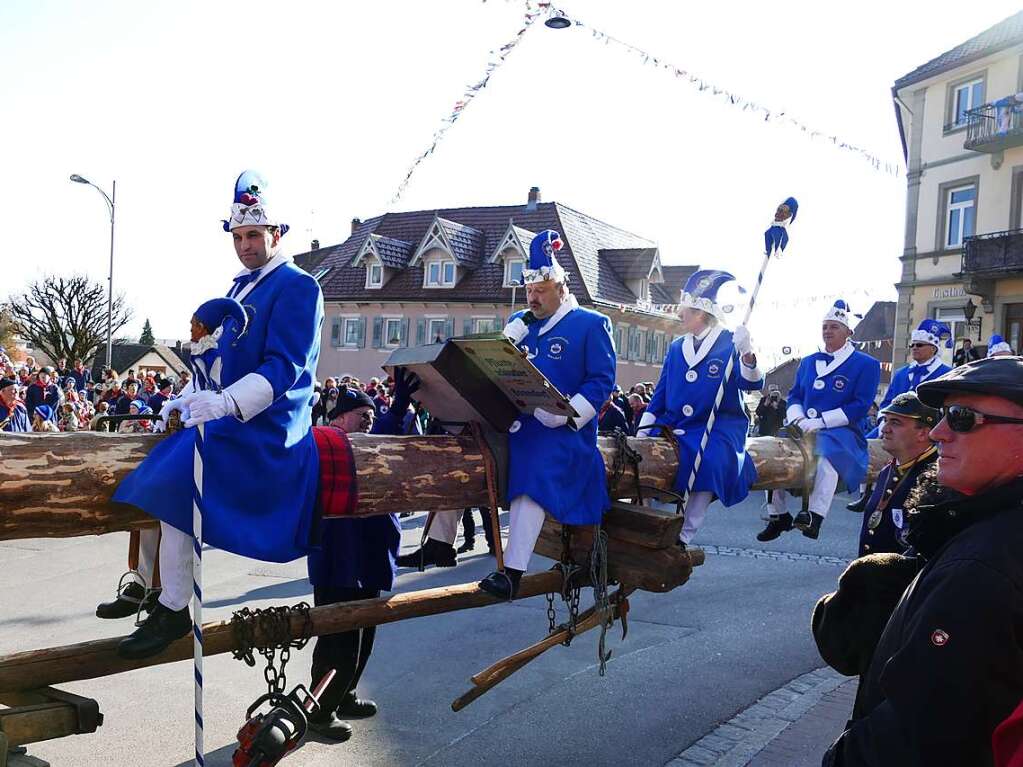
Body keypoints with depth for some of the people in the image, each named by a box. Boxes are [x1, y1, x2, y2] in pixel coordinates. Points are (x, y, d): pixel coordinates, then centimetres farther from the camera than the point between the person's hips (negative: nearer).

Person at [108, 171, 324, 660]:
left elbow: (284, 367, -22)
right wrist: (192, 398, 10)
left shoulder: (297, 287, -11)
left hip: (266, 427, -10)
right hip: (233, 416, 10)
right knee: (157, 458, 12)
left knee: (174, 476, -26)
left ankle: (175, 609, -19)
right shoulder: (243, 287, 17)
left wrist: (224, 403, -33)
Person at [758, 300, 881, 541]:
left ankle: (814, 516, -42)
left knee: (827, 448, -38)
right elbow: (794, 395, 18)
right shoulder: (808, 362, 18)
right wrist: (797, 419, -5)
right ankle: (778, 516, -4)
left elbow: (860, 405, -9)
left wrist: (820, 421, -18)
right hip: (804, 430, 6)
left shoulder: (866, 365, 0)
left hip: (841, 432, -6)